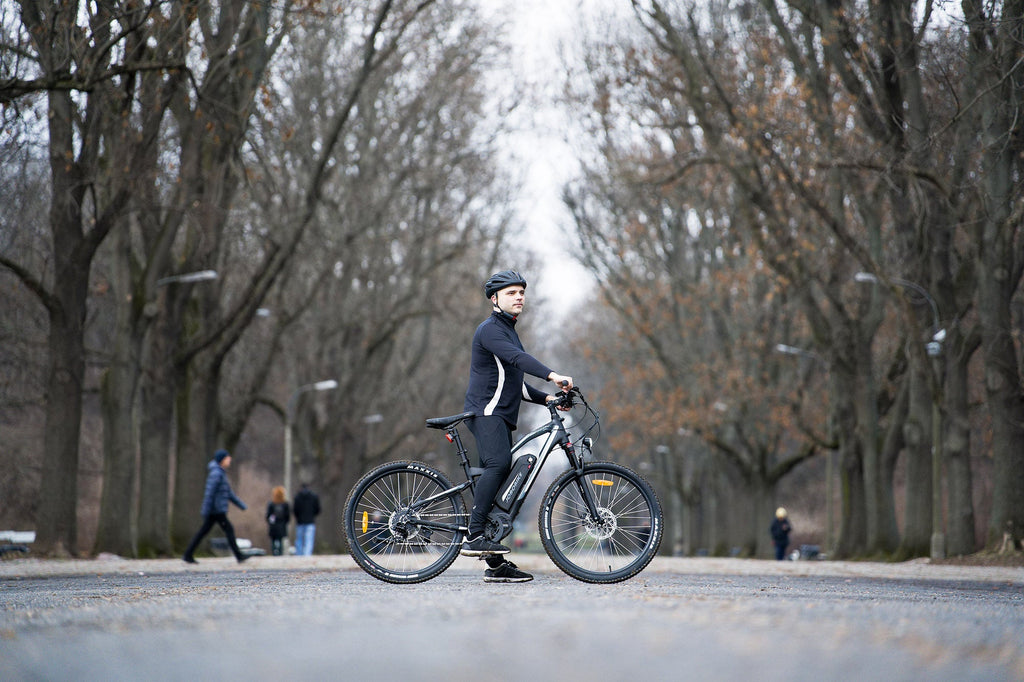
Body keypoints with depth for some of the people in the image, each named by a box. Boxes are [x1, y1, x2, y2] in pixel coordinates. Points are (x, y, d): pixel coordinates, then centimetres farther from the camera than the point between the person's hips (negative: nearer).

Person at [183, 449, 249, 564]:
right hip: (216, 510, -10)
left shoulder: (221, 473, 19)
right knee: (229, 530, -6)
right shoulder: (216, 473, -13)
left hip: (217, 510, 10)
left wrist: (241, 505, 23)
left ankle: (188, 555, 8)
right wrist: (206, 510, -21)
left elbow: (229, 493, 24)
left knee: (203, 532, 8)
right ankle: (239, 556, -3)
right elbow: (209, 492, -18)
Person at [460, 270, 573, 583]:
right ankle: (473, 536, -33)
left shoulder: (509, 332, 26)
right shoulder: (490, 329, -6)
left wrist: (547, 398, 16)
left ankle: (496, 564, 4)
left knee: (498, 481, 5)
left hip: (501, 416, 10)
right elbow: (516, 357, -25)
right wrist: (553, 375, -37)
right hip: (485, 411, -10)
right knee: (498, 464, -30)